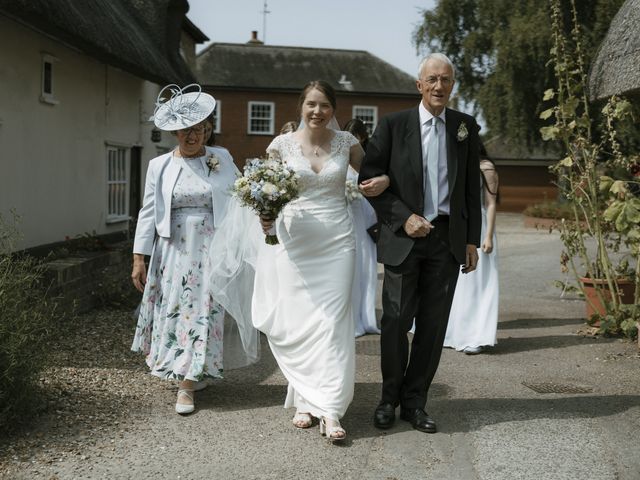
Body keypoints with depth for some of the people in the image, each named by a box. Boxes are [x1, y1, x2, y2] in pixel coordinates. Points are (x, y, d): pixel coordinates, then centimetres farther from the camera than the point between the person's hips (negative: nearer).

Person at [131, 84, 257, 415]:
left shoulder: (222, 159, 3)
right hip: (174, 251, 1)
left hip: (210, 250, -1)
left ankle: (187, 385, 4)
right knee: (174, 310, 3)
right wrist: (139, 259, 1)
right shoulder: (159, 166, 4)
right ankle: (193, 373, 23)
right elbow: (148, 213, 4)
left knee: (203, 311, -2)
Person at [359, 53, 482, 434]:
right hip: (405, 237, -2)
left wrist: (472, 240, 7)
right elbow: (370, 178, -1)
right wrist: (404, 218, -10)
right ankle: (390, 398, 21)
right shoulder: (394, 125, 1)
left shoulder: (466, 127, 9)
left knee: (433, 324, 5)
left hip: (449, 240, 2)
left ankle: (415, 402, 18)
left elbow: (472, 187, 11)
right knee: (397, 320, 2)